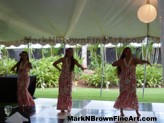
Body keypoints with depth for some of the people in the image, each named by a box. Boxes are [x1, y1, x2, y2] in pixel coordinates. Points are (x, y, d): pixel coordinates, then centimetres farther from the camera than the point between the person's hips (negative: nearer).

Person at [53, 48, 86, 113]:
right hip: (63, 78, -1)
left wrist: (82, 67, -45)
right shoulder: (63, 59, -8)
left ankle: (68, 108, 12)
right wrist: (59, 69, -4)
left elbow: (78, 65, -25)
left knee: (68, 93, 2)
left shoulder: (74, 60, -5)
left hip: (69, 78, 2)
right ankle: (62, 108, 10)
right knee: (62, 92, 2)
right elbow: (54, 64, 0)